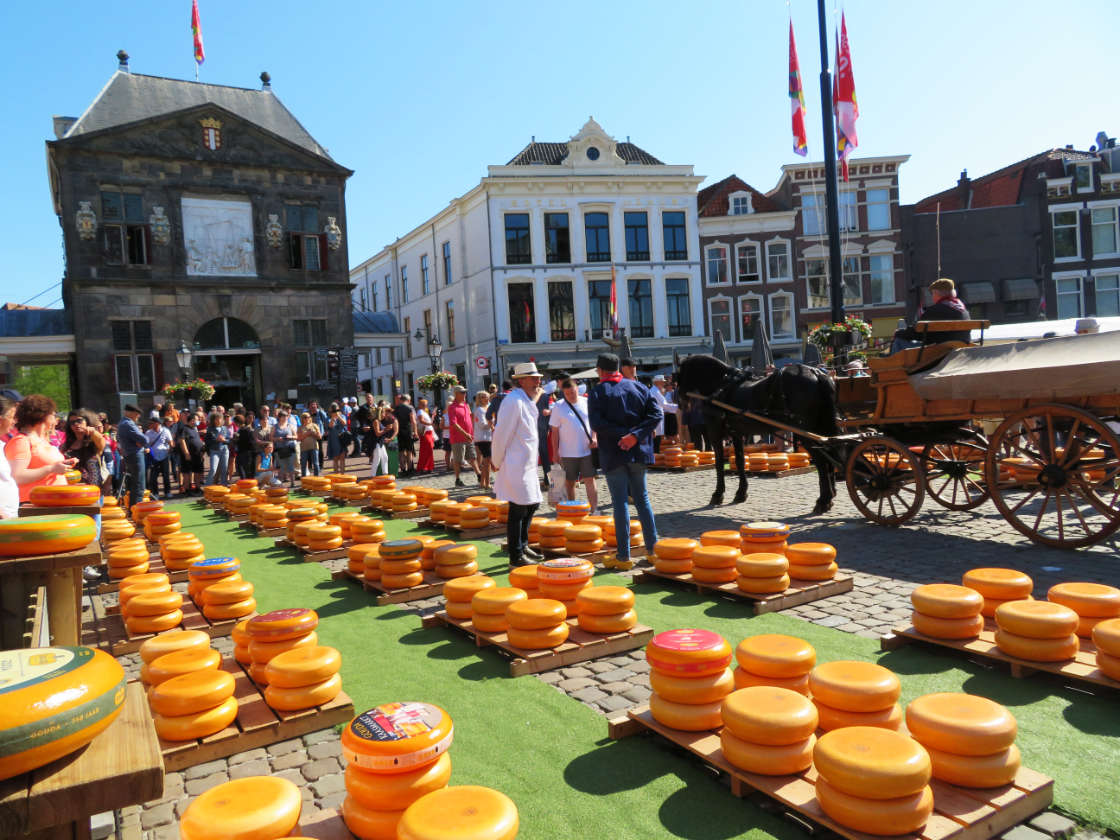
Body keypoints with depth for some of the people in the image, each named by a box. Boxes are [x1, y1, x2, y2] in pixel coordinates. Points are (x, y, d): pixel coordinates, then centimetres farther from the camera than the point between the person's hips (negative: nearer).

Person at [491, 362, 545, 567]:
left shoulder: (528, 401, 15)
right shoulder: (513, 401, -16)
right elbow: (501, 434, -17)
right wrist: (497, 463, -11)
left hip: (528, 464, 10)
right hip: (516, 466, -10)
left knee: (532, 504, 16)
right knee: (518, 510, -5)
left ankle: (523, 546, 30)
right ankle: (516, 556, 3)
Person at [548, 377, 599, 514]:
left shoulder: (587, 403, 4)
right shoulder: (558, 406, -1)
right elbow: (554, 432, -1)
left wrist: (594, 438, -5)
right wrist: (555, 453, -4)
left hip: (587, 450, 1)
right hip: (567, 453, -1)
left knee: (590, 480, -4)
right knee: (569, 482, 8)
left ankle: (594, 510, -2)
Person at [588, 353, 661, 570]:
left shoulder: (597, 392, -4)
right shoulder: (638, 387, 7)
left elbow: (597, 424, -17)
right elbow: (656, 414, -3)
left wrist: (623, 434, -13)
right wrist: (635, 435, -12)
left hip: (613, 454, -4)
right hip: (639, 452, 4)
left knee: (620, 503, 0)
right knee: (642, 499, 15)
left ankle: (624, 556, 3)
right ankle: (652, 548, 18)